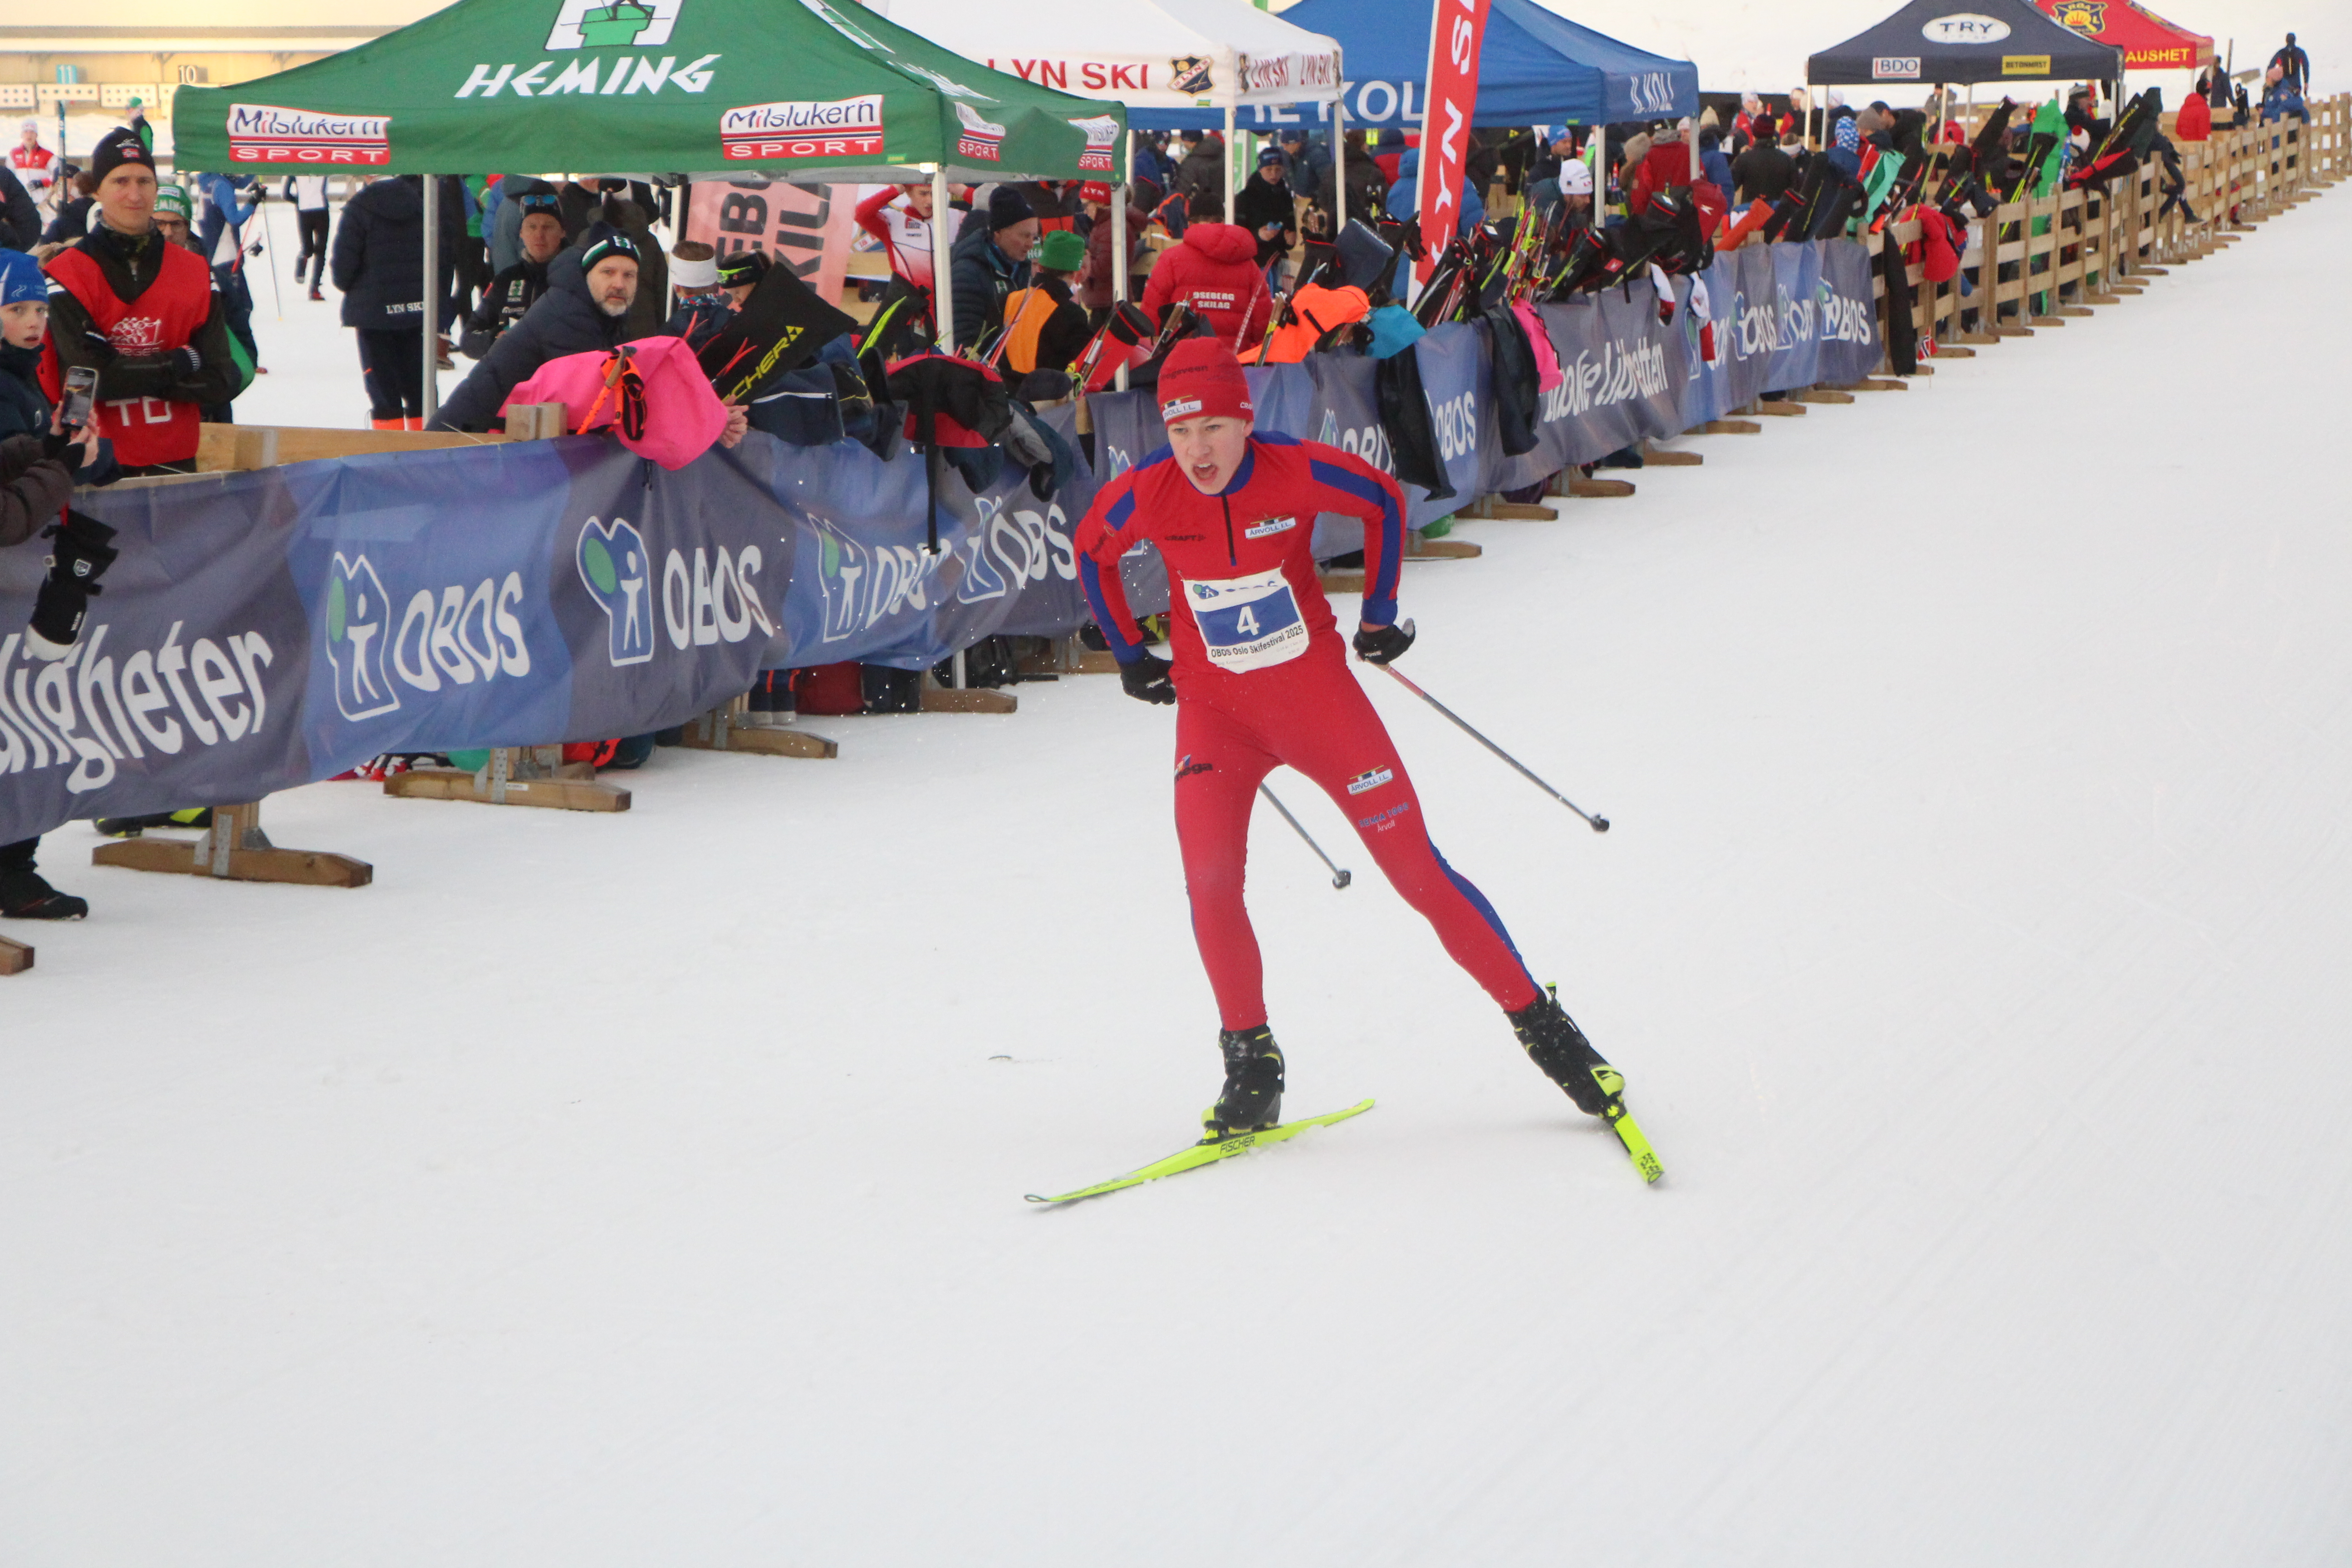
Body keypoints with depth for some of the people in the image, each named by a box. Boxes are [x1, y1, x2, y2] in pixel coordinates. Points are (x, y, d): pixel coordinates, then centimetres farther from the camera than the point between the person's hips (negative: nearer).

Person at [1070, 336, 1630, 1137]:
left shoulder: (1297, 472, -18)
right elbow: (1092, 552, 8)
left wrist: (1379, 611, 4)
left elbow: (1385, 501, 3)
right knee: (1209, 883, -19)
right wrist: (1129, 654, 9)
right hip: (1214, 713, 1)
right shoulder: (1146, 495, -15)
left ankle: (1539, 1024, 12)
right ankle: (1250, 1063, -2)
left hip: (1318, 695, -1)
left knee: (1419, 870, -1)